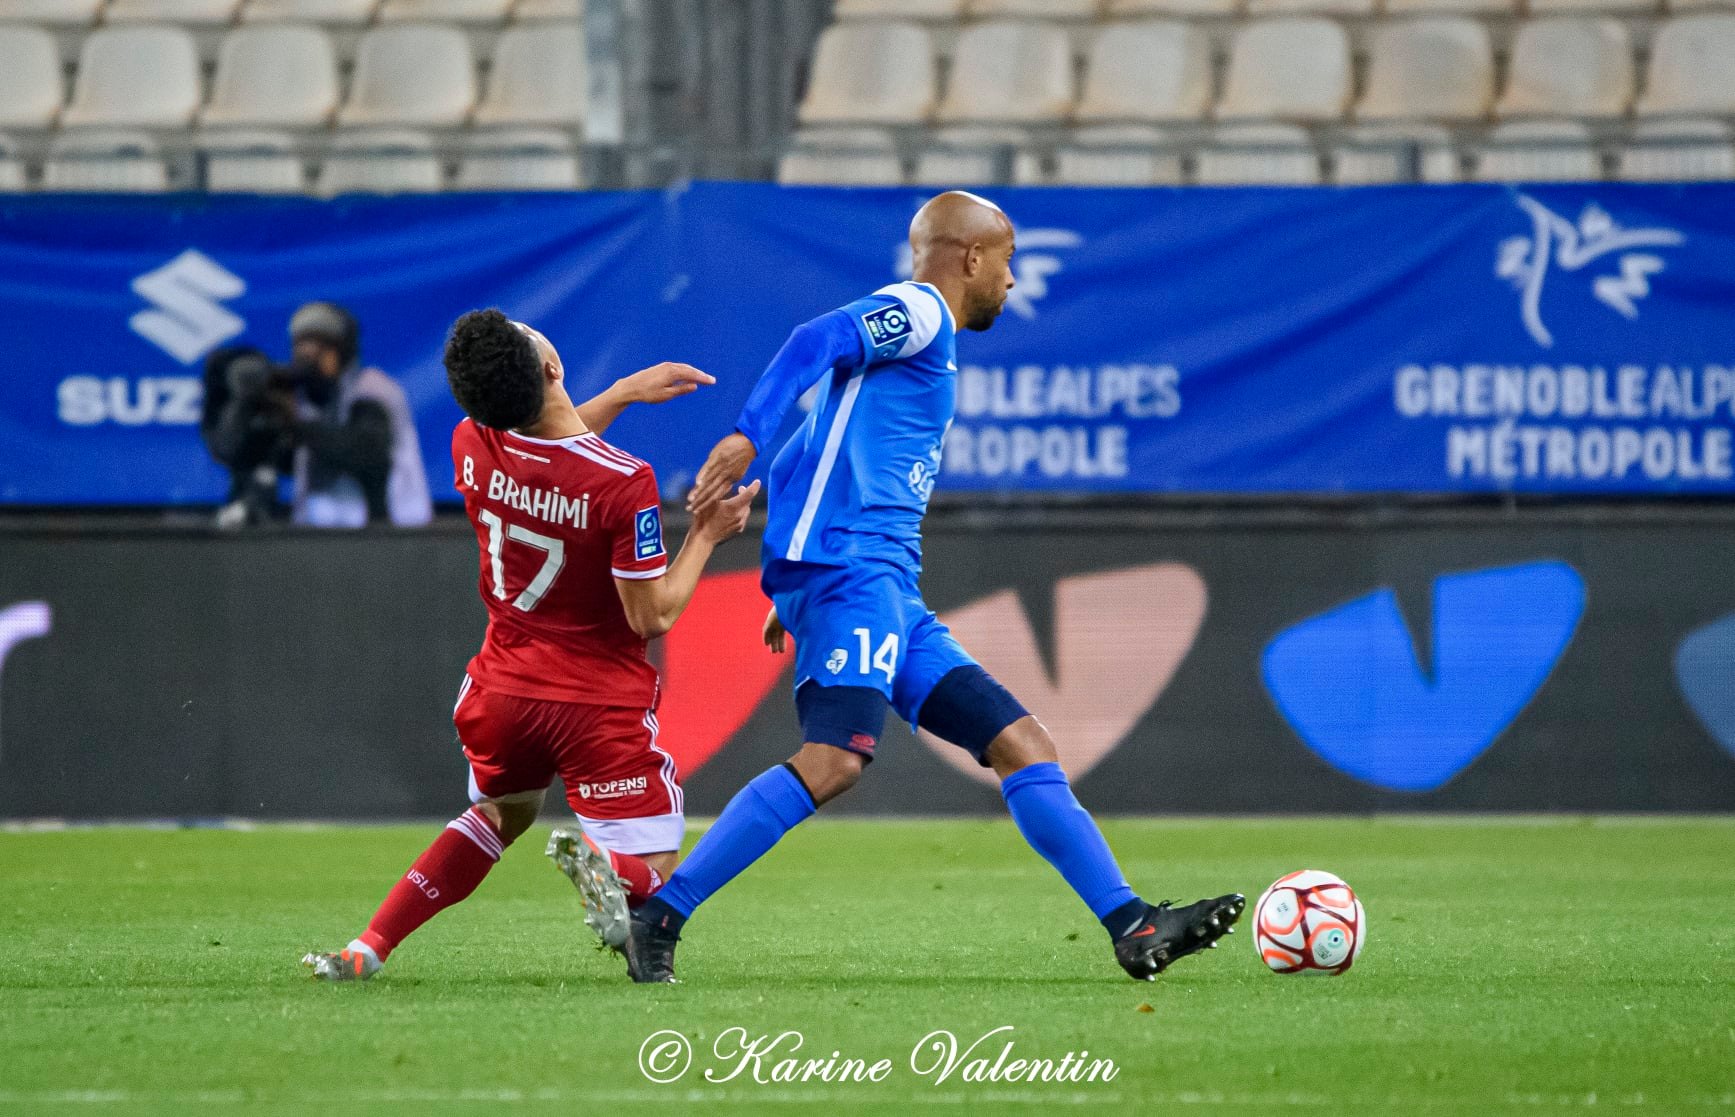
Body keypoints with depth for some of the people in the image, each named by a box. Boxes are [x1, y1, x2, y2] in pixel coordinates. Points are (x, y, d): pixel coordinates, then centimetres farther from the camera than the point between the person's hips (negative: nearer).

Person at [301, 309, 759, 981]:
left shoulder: (472, 447, -9)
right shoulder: (624, 485, -24)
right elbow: (653, 616, -15)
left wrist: (622, 393, 18)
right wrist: (707, 534, -3)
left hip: (503, 691, 5)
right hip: (602, 702, -5)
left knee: (501, 815, 31)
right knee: (651, 871, 8)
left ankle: (367, 949, 16)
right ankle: (600, 860, -30)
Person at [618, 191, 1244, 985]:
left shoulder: (923, 333, 29)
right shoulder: (918, 312, 1)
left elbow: (796, 466, 30)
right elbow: (814, 344, -18)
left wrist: (793, 600, 27)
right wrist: (747, 436, -32)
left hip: (891, 597, 11)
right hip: (849, 565, -11)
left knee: (1022, 745, 7)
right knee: (837, 757, -27)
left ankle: (1135, 930, 5)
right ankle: (659, 920, -26)